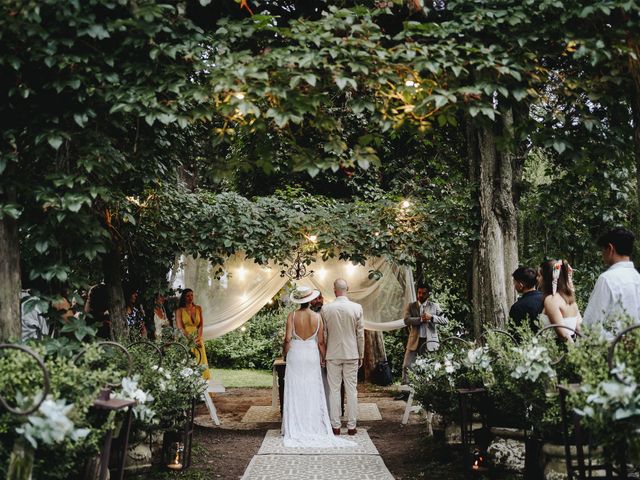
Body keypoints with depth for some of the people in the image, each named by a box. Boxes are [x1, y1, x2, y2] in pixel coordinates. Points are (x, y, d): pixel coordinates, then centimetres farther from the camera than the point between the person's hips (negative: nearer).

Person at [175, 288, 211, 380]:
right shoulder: (180, 310, -1)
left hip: (197, 339, 3)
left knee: (200, 360, -2)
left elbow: (201, 324, 5)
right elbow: (180, 328, -7)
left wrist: (198, 337, -11)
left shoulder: (198, 308, 9)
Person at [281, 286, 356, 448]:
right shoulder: (317, 317, -5)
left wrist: (286, 354, 5)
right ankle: (314, 426, 12)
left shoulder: (292, 316, -8)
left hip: (295, 354, -1)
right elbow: (321, 341, -1)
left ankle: (295, 428, 8)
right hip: (312, 355, 1)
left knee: (295, 392, 5)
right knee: (312, 392, 8)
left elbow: (287, 339, -10)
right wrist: (323, 357, 11)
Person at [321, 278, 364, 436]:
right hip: (351, 354, 0)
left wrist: (322, 355, 12)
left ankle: (335, 426, 9)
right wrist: (361, 355, 9)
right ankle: (351, 426, 10)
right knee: (351, 390, 6)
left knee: (334, 390, 6)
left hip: (333, 355, 0)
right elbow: (360, 334, -2)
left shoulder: (326, 309, -6)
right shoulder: (357, 308, -7)